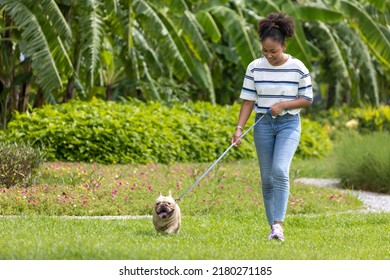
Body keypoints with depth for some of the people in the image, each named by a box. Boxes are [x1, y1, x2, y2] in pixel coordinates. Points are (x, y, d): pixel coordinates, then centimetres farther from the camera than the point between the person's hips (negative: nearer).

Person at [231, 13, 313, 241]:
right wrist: (239, 128, -9)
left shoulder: (297, 68, -7)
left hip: (289, 124, -3)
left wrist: (283, 104, -16)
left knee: (280, 170, -22)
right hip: (263, 125, 3)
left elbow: (307, 99, -1)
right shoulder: (255, 68, -2)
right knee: (267, 177, 4)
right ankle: (273, 227, 12)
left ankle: (278, 224, -23)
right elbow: (248, 101, 1)